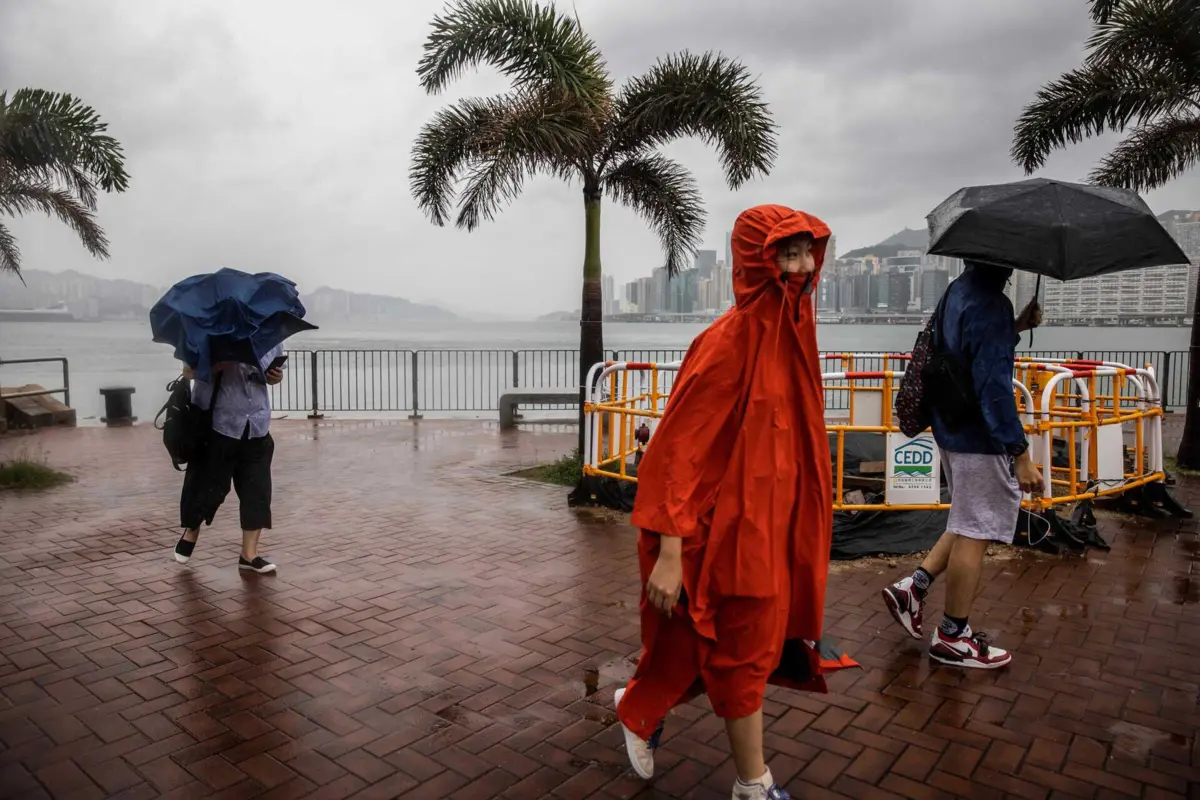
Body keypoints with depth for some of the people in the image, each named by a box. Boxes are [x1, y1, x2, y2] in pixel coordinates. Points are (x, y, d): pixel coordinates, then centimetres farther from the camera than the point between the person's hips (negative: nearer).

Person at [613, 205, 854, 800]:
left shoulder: (792, 331, 5)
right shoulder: (728, 342, -20)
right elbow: (678, 447, -20)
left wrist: (805, 523, 19)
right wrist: (669, 552, -22)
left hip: (773, 519, 9)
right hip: (731, 525, -9)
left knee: (750, 642, 19)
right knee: (743, 651, 8)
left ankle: (641, 709, 42)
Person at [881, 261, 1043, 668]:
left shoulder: (957, 291, 10)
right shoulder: (990, 302, -20)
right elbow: (994, 384, -25)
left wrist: (1016, 327, 10)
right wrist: (1021, 454, -22)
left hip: (953, 430, 9)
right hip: (980, 438, -9)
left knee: (970, 524, 22)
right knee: (974, 533, 3)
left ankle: (913, 587, 21)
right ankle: (954, 637, 16)